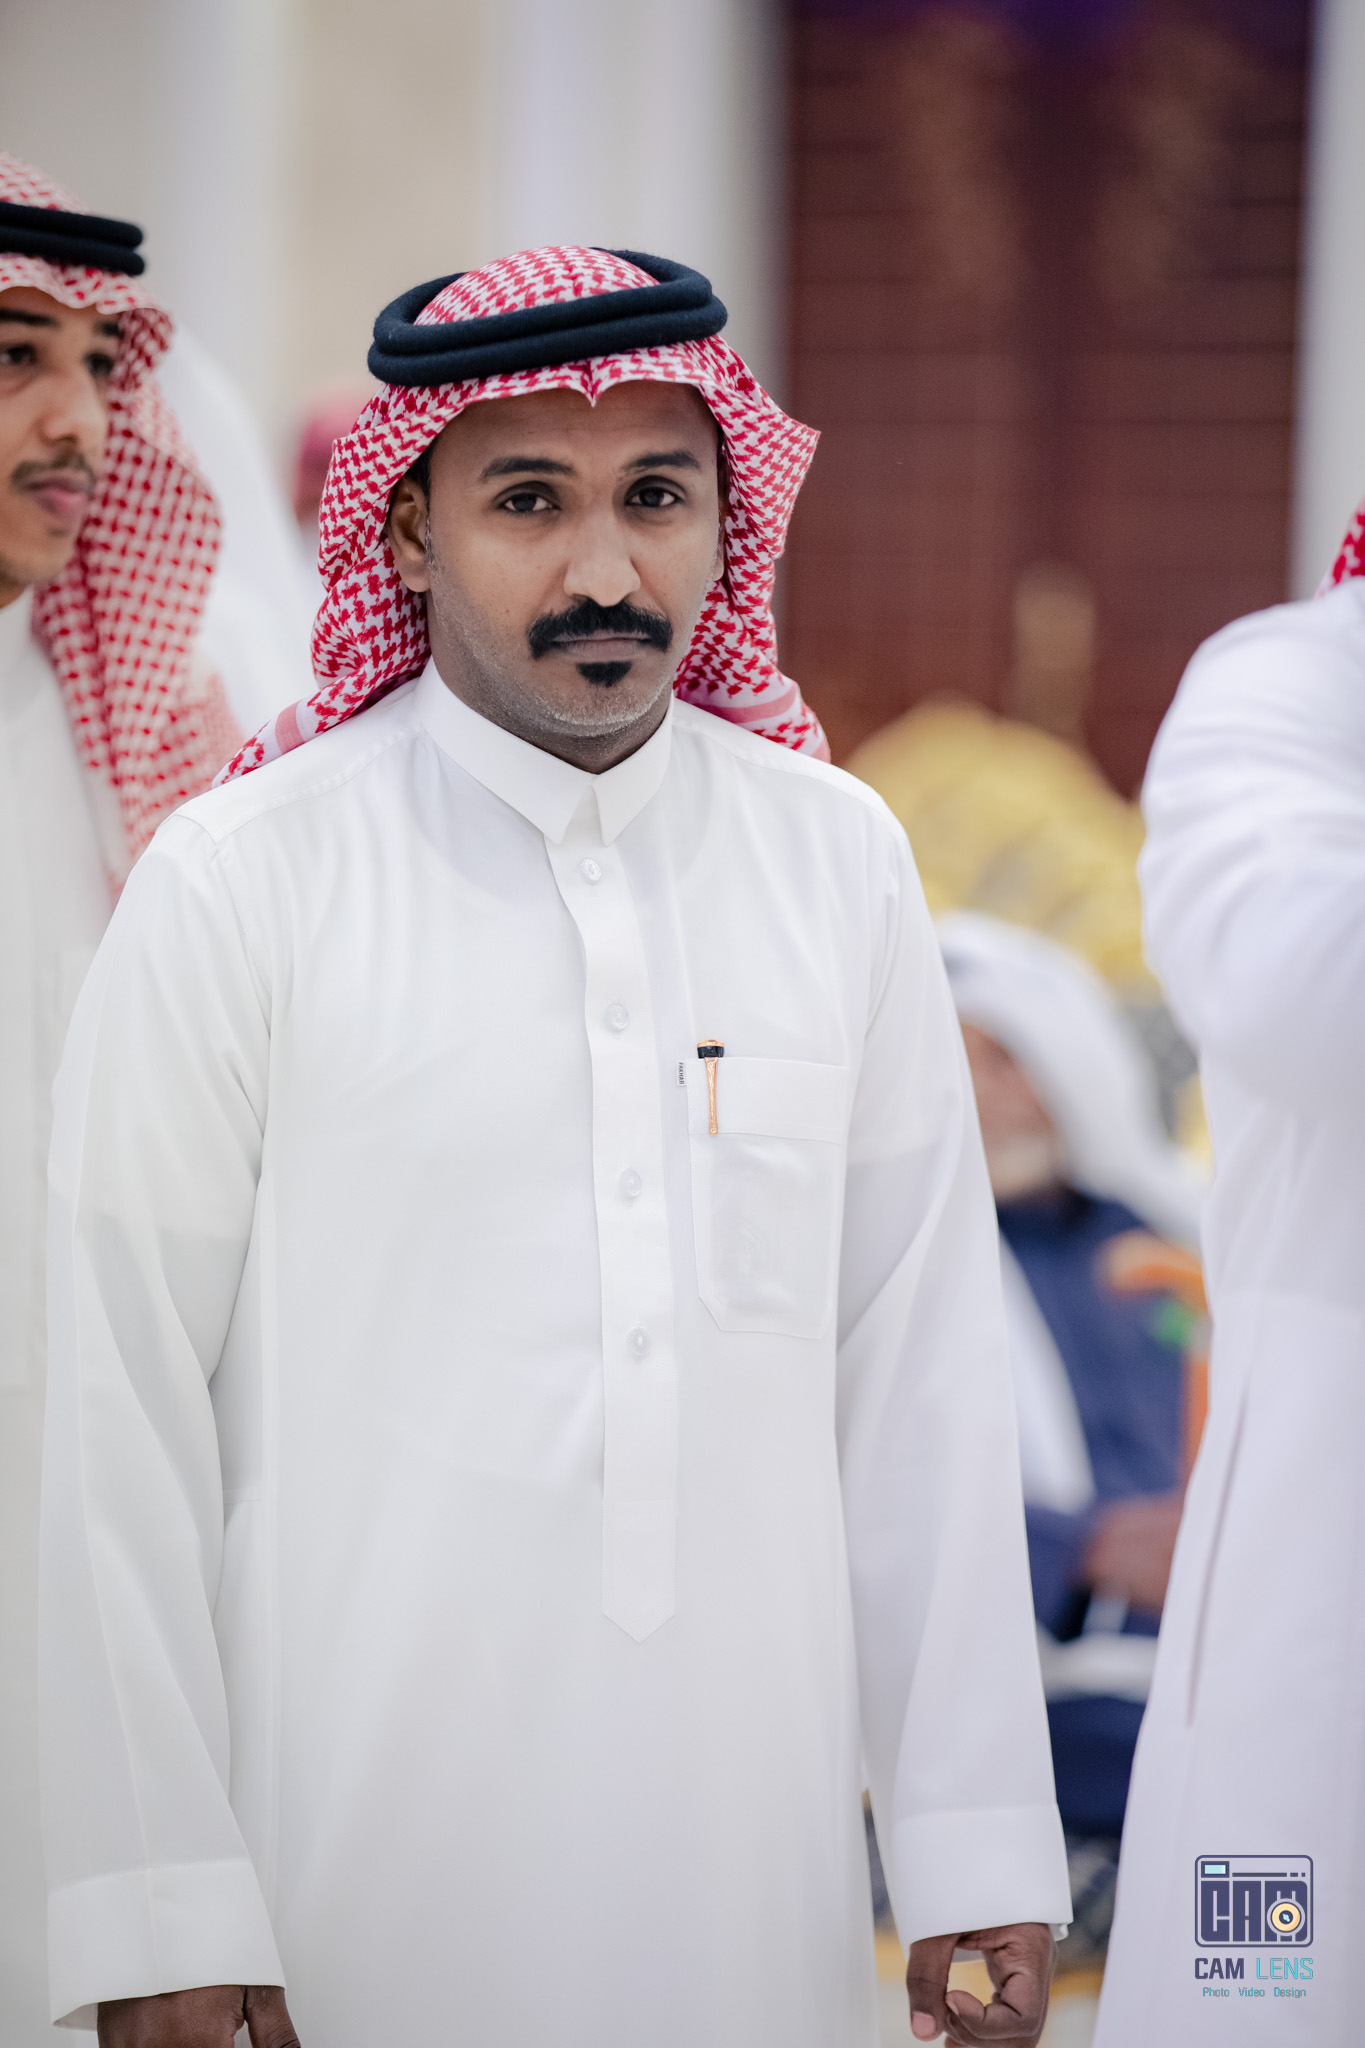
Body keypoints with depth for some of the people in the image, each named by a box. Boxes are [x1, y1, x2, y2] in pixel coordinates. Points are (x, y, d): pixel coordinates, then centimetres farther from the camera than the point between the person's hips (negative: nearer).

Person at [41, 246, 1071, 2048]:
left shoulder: (838, 863, 5)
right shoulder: (241, 886, -6)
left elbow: (919, 1369, 5)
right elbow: (112, 1413, -6)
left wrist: (974, 1844, 2)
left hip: (748, 1834, 3)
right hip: (362, 1838, -3)